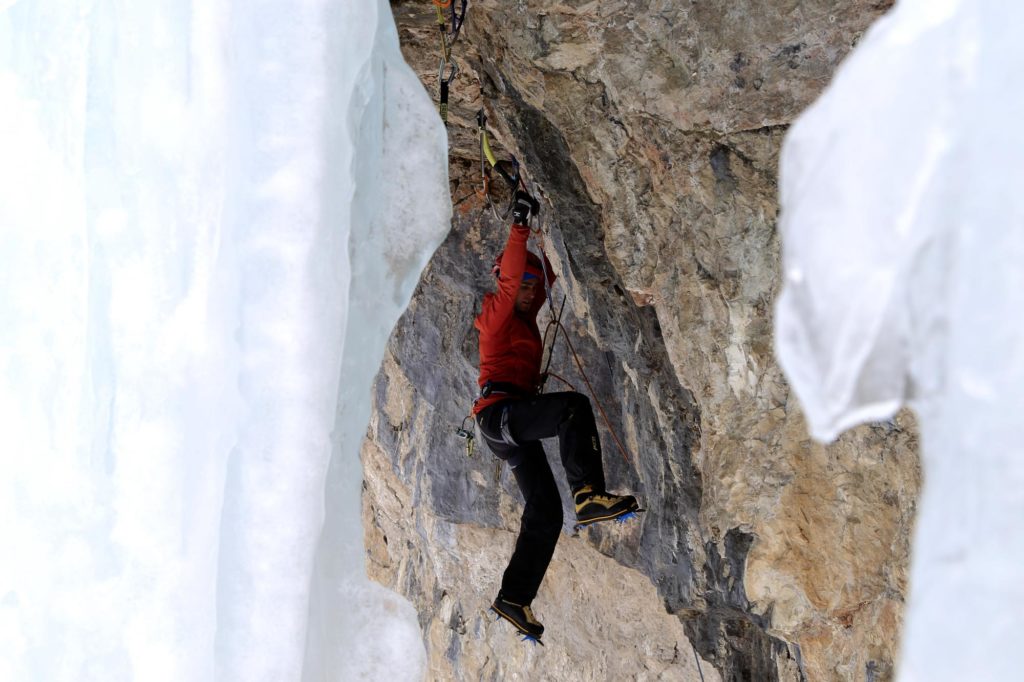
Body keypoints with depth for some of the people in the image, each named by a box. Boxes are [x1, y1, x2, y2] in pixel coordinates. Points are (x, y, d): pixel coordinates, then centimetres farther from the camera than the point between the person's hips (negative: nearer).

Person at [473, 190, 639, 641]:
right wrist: (520, 225, -18)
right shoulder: (499, 314, 1)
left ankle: (515, 597, 3)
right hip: (499, 410, -9)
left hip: (515, 430, 9)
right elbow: (511, 276, -17)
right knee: (574, 406, -34)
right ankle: (588, 495, -47)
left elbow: (547, 275, 30)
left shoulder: (525, 316, 23)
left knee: (545, 512, 2)